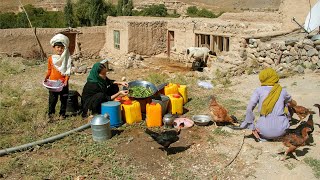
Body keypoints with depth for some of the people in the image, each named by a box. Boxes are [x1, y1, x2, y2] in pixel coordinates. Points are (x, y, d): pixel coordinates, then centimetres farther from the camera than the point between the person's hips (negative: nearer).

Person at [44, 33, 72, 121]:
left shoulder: (66, 58, -3)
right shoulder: (51, 59, 3)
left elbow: (68, 71, -4)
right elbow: (49, 70, 9)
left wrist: (66, 80, -15)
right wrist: (46, 78, -5)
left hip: (63, 83, -1)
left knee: (64, 99, 9)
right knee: (52, 99, 2)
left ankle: (62, 114, 22)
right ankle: (50, 114, 11)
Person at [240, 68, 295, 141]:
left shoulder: (259, 90, 1)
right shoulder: (282, 91, 8)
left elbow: (249, 108, -11)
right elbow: (290, 100, 31)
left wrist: (252, 128, -3)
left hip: (265, 130, -2)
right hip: (281, 130, 2)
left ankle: (263, 137, 9)